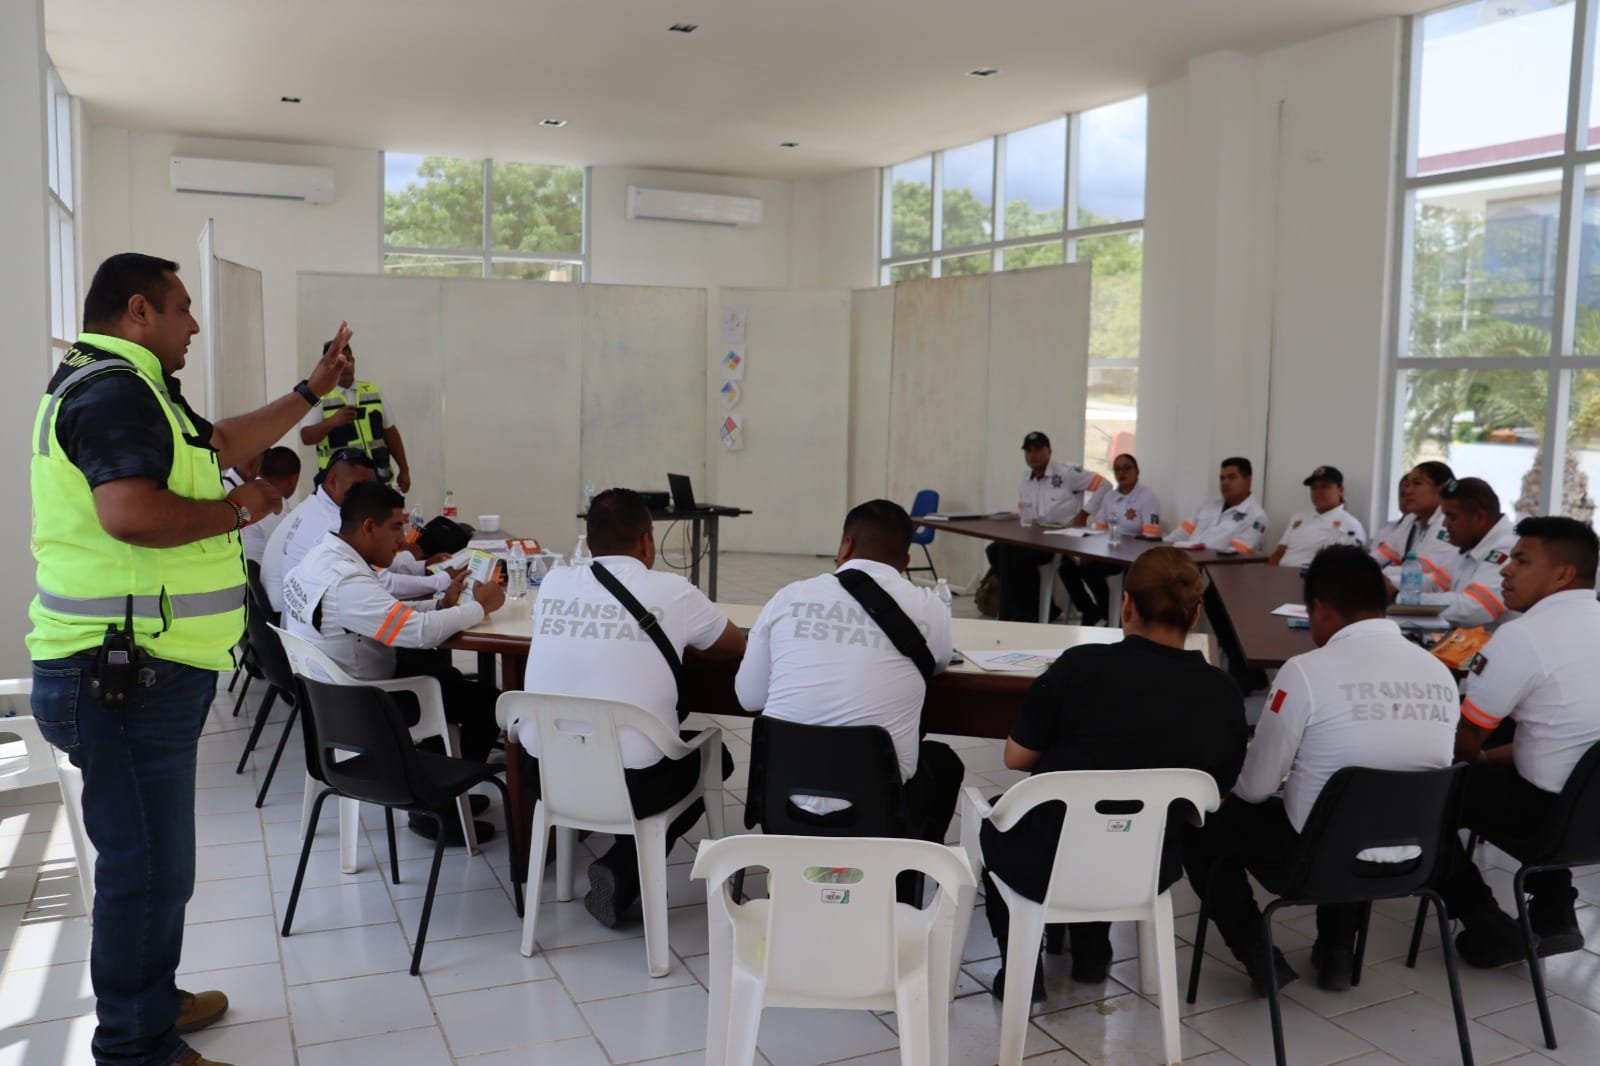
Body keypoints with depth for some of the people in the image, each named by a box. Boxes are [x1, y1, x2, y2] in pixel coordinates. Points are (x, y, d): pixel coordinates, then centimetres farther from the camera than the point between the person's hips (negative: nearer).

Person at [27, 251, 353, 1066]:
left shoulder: (129, 388, 18)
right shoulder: (115, 390, -17)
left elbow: (225, 443, 29)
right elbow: (132, 511, -32)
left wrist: (310, 391, 31)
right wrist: (238, 509, -17)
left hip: (140, 671, 11)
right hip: (126, 680, -11)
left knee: (150, 859, 22)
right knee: (149, 868, -3)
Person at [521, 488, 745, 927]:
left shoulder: (553, 583, 4)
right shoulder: (673, 592, -6)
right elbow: (738, 646, 12)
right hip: (630, 783, -5)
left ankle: (620, 871, 31)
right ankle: (622, 871, 13)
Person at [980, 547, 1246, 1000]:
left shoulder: (1080, 665, -20)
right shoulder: (1223, 694, -9)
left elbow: (1016, 758, -8)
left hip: (1046, 868, -4)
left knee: (995, 819, 29)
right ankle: (1091, 951, 38)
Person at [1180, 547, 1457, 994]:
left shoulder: (1307, 671, -19)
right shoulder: (1441, 673, -2)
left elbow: (1256, 787, -10)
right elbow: (1397, 772, 11)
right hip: (1409, 864, 6)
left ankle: (1258, 954, 10)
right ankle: (1338, 950, 27)